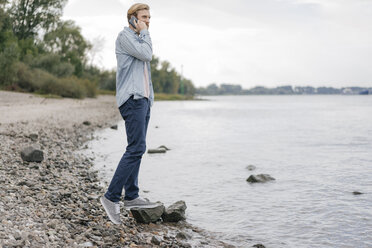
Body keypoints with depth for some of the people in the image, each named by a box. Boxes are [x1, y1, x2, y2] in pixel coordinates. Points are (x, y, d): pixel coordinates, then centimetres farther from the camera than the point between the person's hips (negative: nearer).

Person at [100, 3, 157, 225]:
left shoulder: (139, 39, 24)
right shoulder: (125, 36, -4)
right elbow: (146, 55, -17)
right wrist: (145, 33, -2)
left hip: (143, 99, 10)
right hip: (132, 98, -10)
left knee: (137, 149, 7)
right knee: (136, 148, -17)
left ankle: (132, 197, 11)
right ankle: (111, 197, -14)